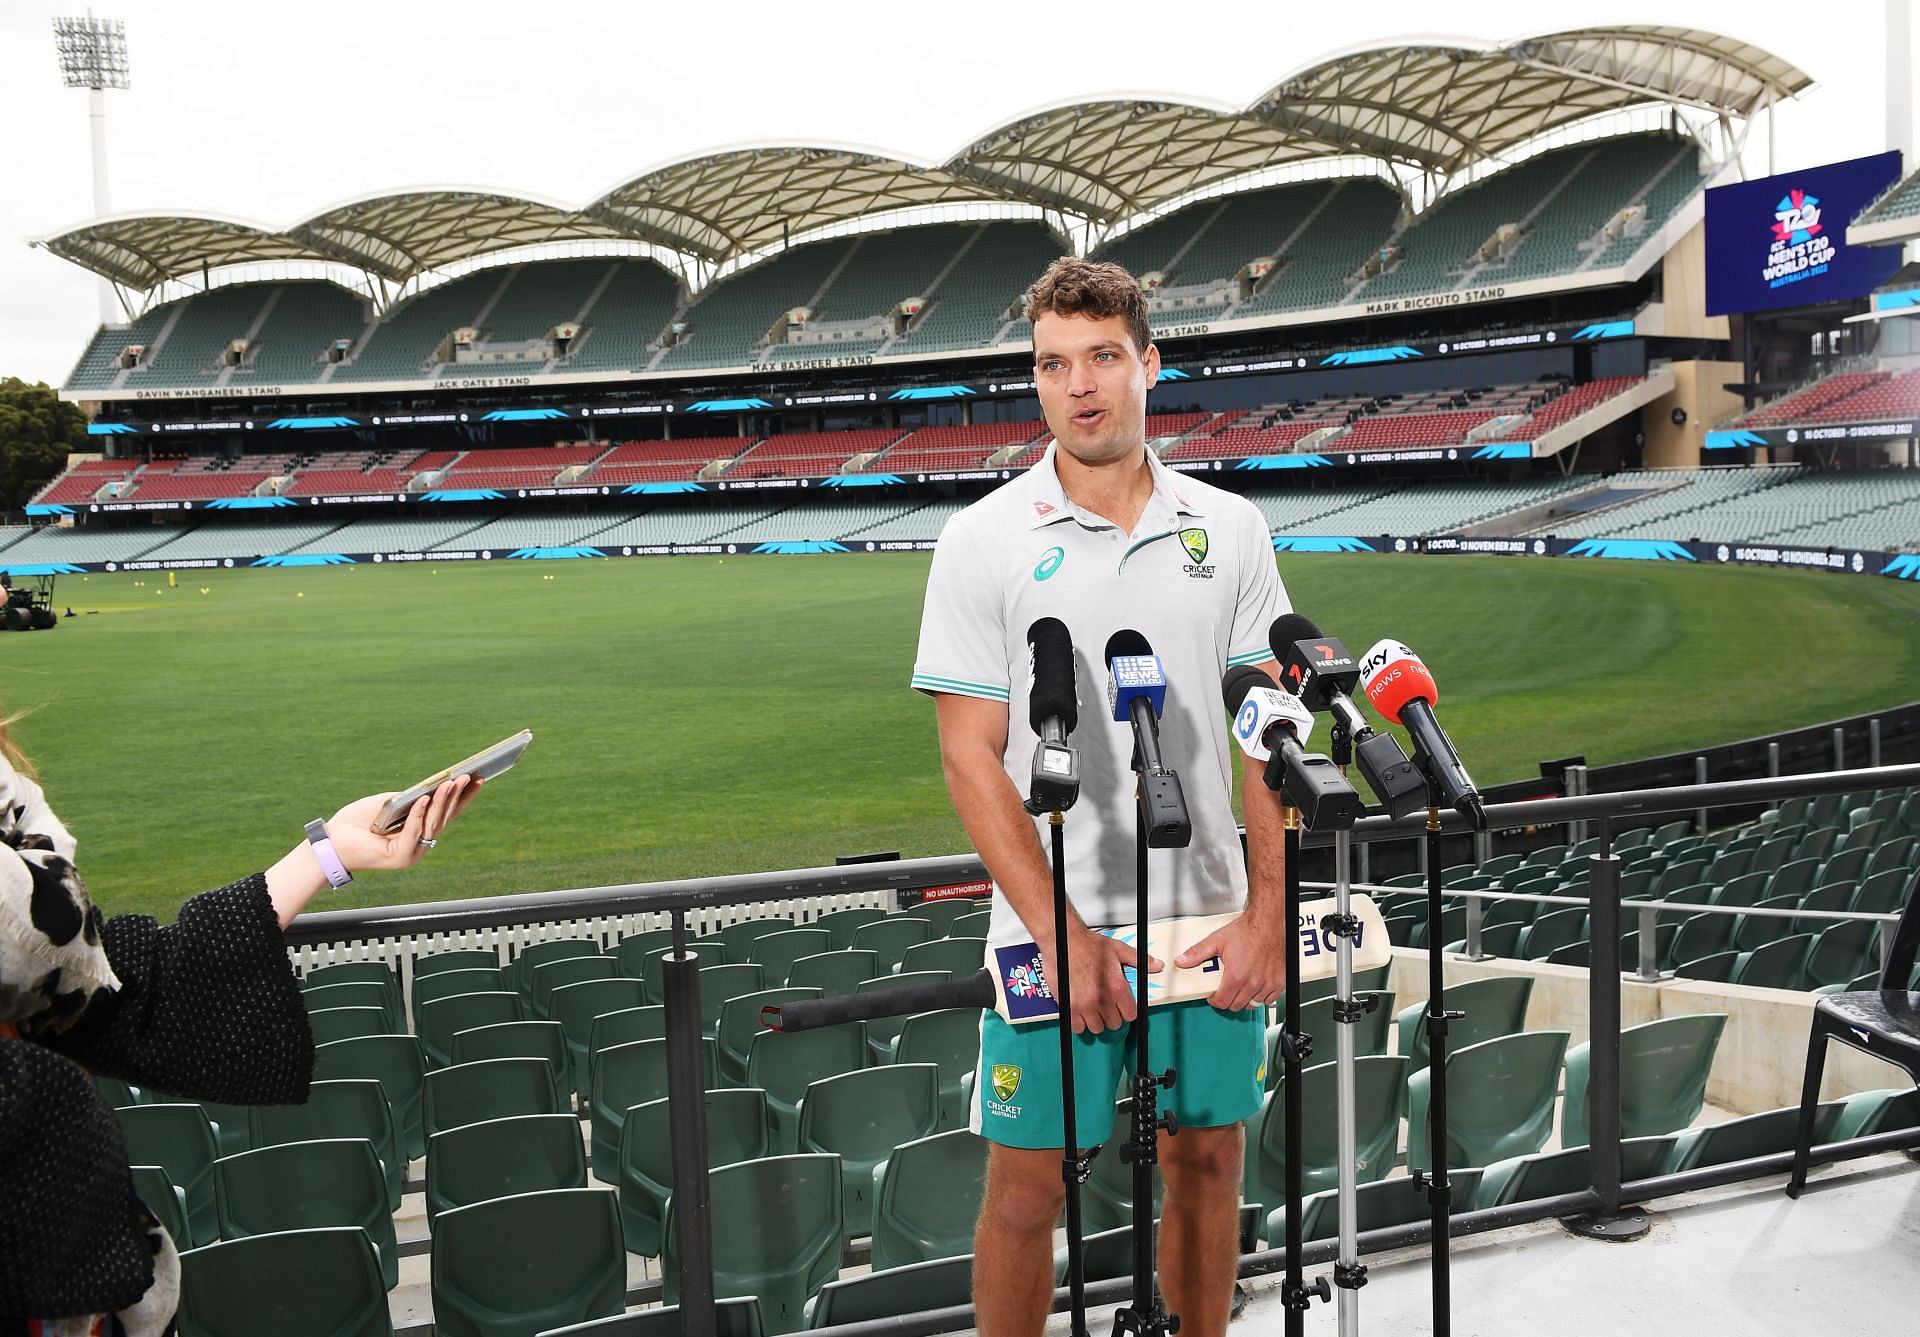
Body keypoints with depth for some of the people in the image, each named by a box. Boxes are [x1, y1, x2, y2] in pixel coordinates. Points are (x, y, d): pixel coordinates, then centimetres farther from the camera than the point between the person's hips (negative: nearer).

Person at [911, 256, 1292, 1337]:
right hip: (1054, 931, -2)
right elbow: (971, 757, -7)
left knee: (1208, 1169, 13)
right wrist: (1063, 934, -14)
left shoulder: (1231, 528, 4)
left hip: (1212, 920, 3)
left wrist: (1268, 912, -4)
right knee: (1029, 1189, 5)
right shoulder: (985, 540, -5)